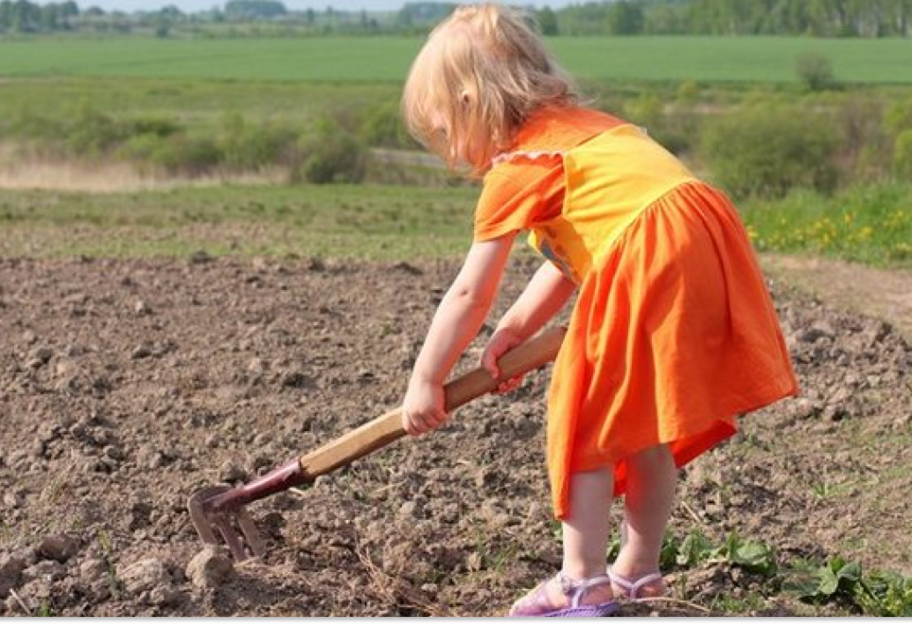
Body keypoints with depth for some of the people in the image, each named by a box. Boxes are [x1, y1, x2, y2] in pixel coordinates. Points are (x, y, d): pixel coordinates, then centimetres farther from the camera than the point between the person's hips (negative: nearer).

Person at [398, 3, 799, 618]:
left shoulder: (515, 167, 2)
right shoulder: (581, 128, 26)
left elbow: (469, 295, 5)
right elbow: (569, 261, 27)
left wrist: (426, 382, 15)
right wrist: (513, 331, 22)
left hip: (648, 262, -9)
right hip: (708, 246, 9)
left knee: (582, 422, 5)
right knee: (646, 430, 20)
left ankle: (583, 584, 10)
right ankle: (639, 571, 32)